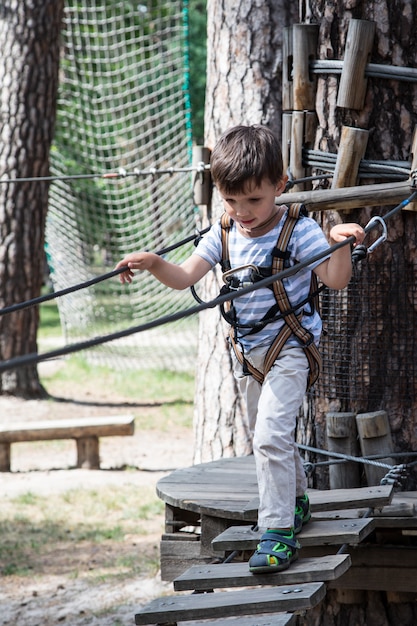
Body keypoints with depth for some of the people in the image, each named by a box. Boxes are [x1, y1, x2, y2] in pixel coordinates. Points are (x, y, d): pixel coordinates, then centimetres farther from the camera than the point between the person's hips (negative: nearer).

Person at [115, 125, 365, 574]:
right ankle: (295, 501, 43)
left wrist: (340, 245, -38)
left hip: (289, 346, -7)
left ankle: (278, 531, -17)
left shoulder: (298, 230, -15)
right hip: (246, 349, 7)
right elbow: (184, 277, -5)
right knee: (266, 435, 20)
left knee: (270, 435, -20)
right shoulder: (223, 234, -1)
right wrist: (153, 263, -24)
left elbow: (335, 281, -19)